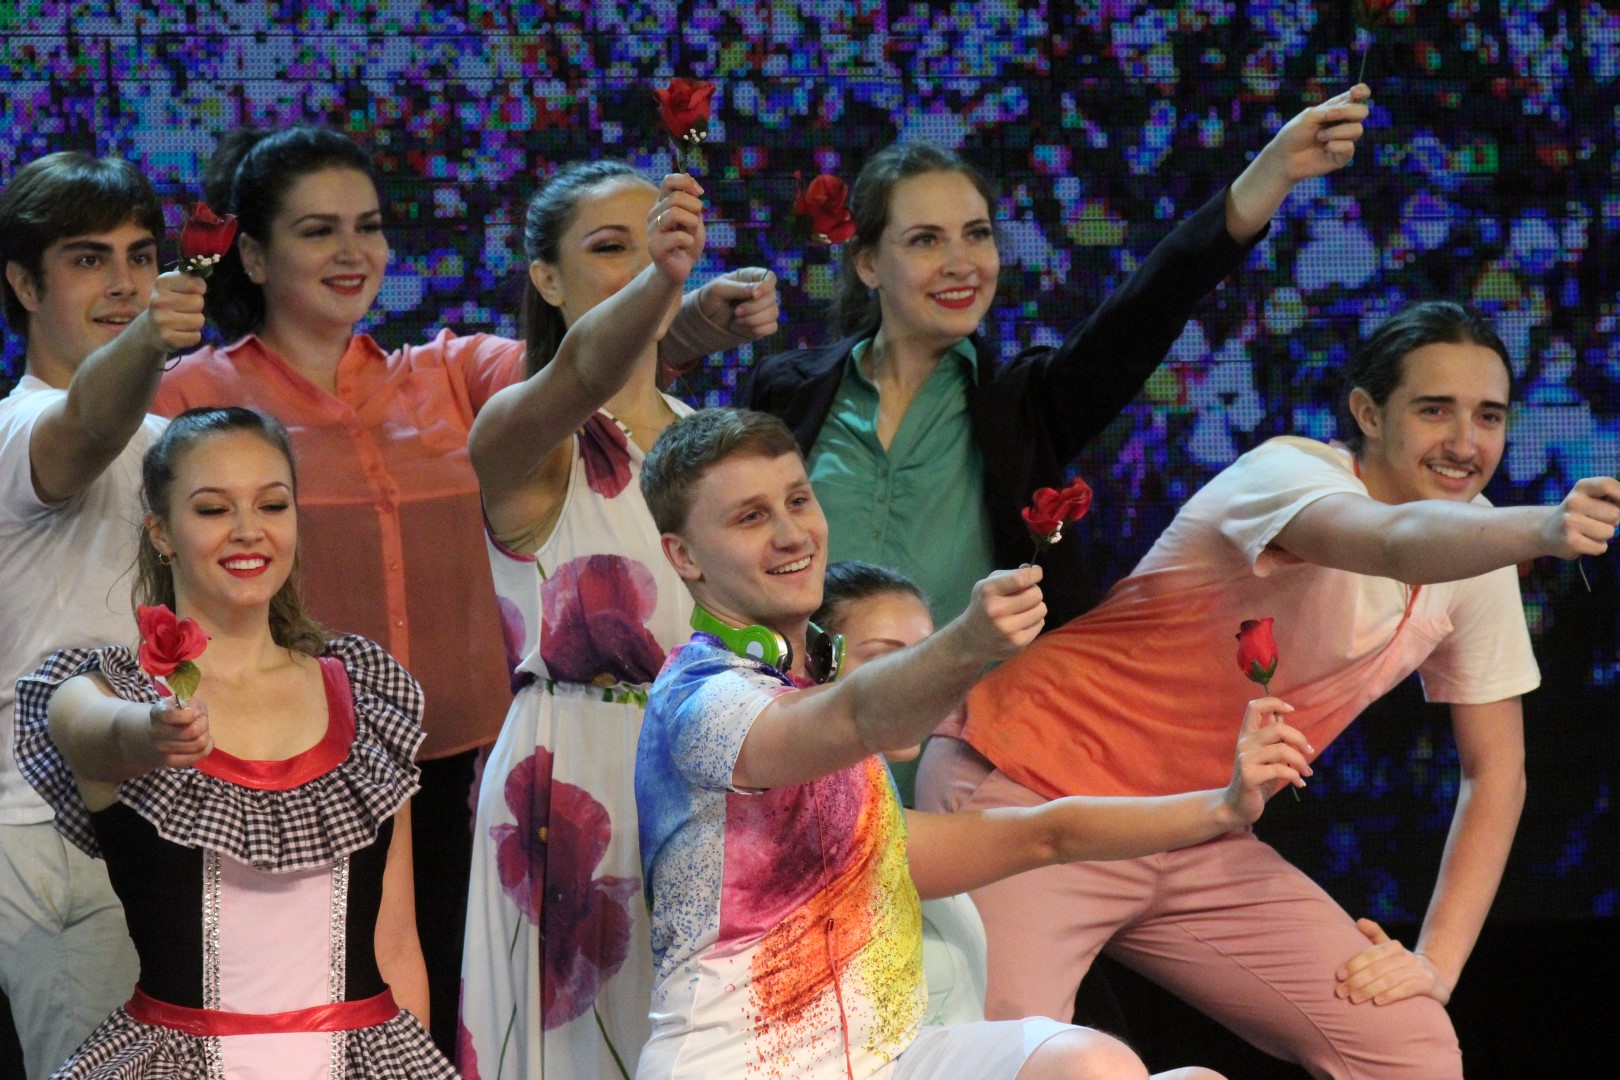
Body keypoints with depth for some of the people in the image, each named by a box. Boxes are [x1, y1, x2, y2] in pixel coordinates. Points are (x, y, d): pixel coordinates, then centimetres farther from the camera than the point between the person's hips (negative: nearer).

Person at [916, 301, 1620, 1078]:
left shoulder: (1477, 547, 1)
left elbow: (1496, 770, 7)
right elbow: (1399, 543, -45)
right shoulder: (1288, 474, -20)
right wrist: (1542, 530, -64)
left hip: (1199, 842, 7)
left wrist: (1437, 962, -3)